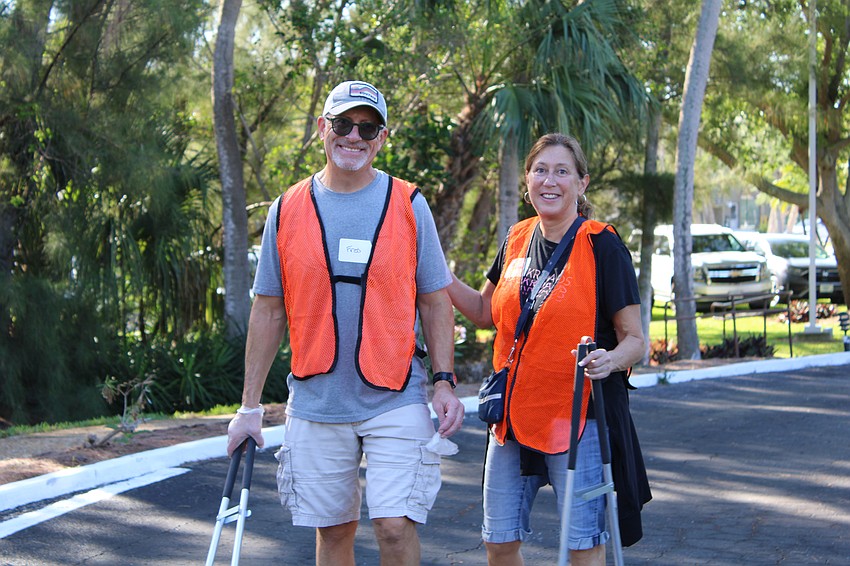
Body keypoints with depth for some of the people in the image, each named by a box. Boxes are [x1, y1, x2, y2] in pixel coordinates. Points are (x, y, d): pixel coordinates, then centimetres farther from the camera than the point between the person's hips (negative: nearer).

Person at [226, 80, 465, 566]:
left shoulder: (408, 205, 1)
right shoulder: (288, 210, 4)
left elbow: (435, 302, 5)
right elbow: (268, 312, 8)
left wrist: (445, 382, -5)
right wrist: (250, 406, 6)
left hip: (395, 399, -2)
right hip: (315, 402, 2)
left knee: (396, 526, -11)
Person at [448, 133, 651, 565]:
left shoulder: (602, 246, -9)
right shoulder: (517, 239, 7)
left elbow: (634, 339, -9)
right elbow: (487, 312, 19)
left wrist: (610, 360, -31)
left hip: (577, 415, -5)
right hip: (514, 414, 6)